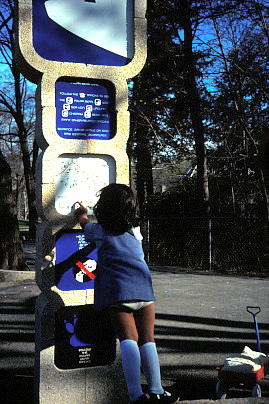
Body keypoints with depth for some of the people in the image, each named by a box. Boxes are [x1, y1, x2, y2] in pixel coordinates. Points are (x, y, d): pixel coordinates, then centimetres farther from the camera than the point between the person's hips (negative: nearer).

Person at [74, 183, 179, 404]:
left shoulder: (100, 231, 9)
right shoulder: (135, 230, 18)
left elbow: (85, 223, 32)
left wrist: (82, 212, 58)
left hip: (117, 290, -3)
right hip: (143, 287, 3)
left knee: (128, 339, -8)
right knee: (147, 340, 7)